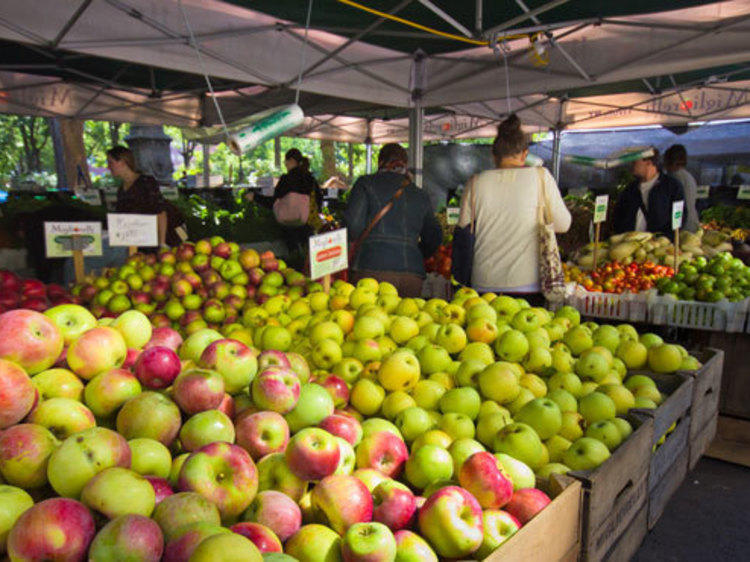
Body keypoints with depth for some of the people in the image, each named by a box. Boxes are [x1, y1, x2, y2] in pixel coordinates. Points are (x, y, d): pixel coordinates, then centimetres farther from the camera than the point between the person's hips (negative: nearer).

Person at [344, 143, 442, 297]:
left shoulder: (366, 183, 7)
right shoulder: (420, 195, 18)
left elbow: (353, 224, -5)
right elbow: (435, 237, 20)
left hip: (373, 269, -3)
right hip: (413, 274, 4)